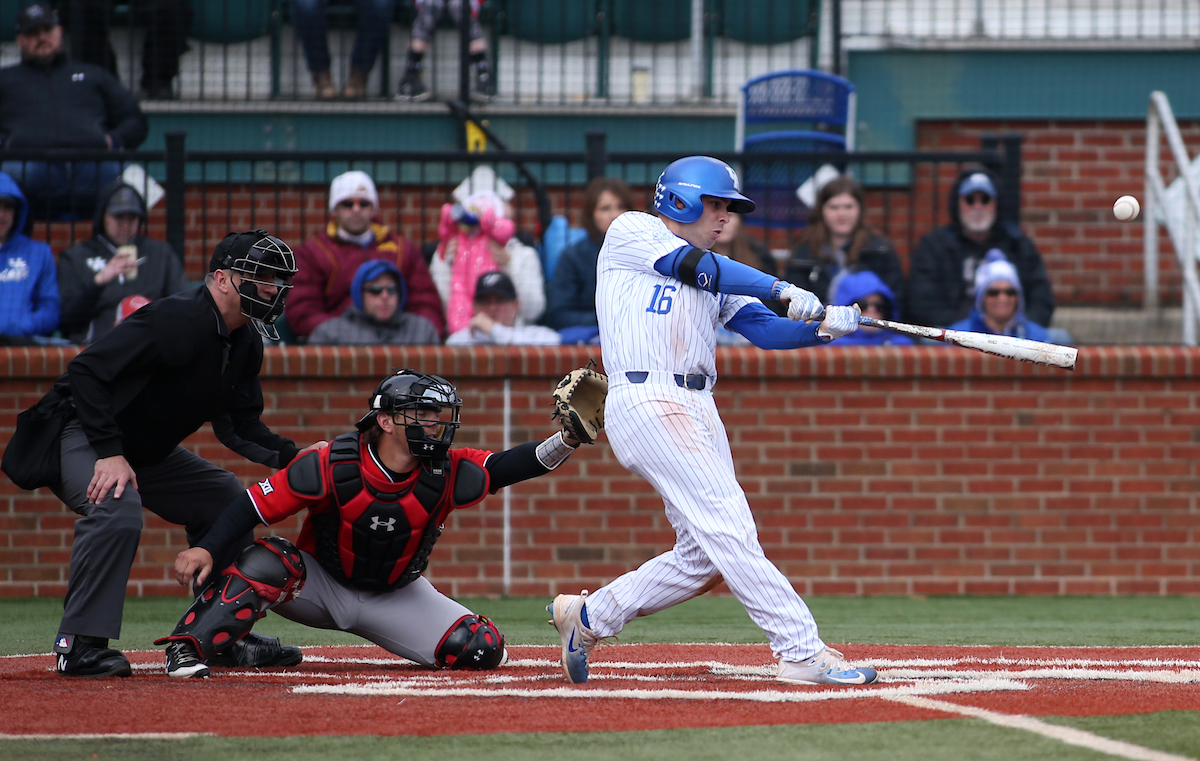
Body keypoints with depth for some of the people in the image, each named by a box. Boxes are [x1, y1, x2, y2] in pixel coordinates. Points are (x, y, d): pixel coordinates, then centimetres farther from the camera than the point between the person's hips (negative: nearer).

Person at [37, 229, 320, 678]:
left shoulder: (246, 345, 3)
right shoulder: (177, 320, -27)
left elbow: (238, 425, 8)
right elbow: (88, 371, -31)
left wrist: (291, 456, -11)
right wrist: (109, 453, -35)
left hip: (147, 451, 10)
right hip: (77, 435, -10)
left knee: (225, 496, 12)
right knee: (118, 507, -35)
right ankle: (80, 645, -28)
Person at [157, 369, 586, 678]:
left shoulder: (445, 476, -19)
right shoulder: (331, 467, -24)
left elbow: (512, 465, -27)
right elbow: (257, 504, -20)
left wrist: (568, 440, -45)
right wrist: (206, 549, -33)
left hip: (397, 598, 3)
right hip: (321, 586, -3)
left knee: (483, 650, -16)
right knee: (271, 561, -35)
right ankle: (187, 646, -26)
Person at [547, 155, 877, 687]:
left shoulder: (716, 281, 26)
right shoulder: (630, 233, 7)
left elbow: (765, 329, 13)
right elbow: (694, 266, -8)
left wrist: (823, 326, -7)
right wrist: (783, 290, -13)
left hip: (698, 406, 8)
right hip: (645, 400, -8)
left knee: (702, 558, 3)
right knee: (729, 526, -17)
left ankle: (588, 616, 21)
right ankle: (801, 652, -24)